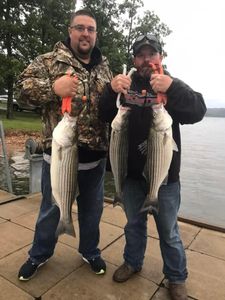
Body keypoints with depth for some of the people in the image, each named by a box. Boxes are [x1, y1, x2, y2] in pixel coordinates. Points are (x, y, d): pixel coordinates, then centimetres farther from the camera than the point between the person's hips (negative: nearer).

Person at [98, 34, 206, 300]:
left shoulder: (173, 86, 1)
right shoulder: (126, 86, 7)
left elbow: (197, 111, -16)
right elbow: (105, 117, -3)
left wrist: (172, 89, -33)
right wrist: (111, 91, -22)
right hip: (131, 172, 2)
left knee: (168, 230, 12)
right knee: (134, 223, 20)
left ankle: (176, 278, 34)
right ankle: (132, 262, 43)